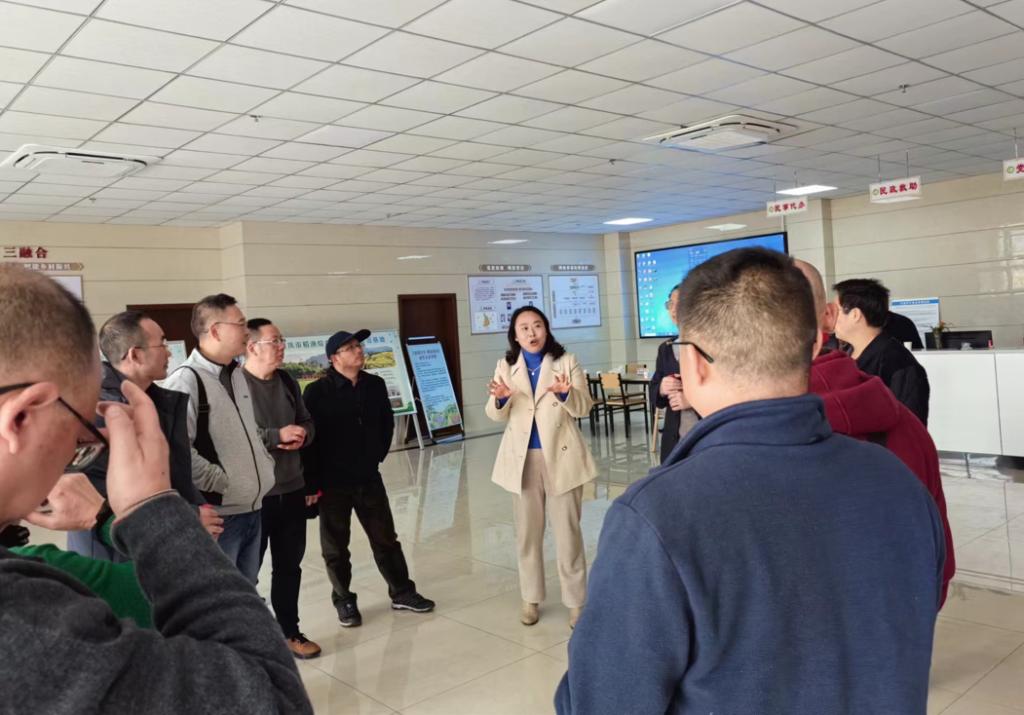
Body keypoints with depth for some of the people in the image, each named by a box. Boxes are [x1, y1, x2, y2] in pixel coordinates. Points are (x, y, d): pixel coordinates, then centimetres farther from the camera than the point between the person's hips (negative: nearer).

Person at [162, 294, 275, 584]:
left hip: (252, 510, 9)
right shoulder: (186, 380, -16)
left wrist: (266, 465, 12)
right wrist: (220, 481, -19)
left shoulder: (237, 375, 13)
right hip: (218, 515, -8)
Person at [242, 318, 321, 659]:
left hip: (291, 490, 7)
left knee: (289, 565, 17)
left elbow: (307, 424, 17)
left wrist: (301, 435, -6)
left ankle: (289, 631, 32)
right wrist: (277, 436, -22)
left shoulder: (287, 381, 8)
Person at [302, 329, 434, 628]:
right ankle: (344, 600, 26)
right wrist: (314, 481, -12)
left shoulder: (375, 385, 2)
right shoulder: (317, 392, -13)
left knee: (386, 539, 13)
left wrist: (378, 456, 10)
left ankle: (401, 592, 26)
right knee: (336, 547, 9)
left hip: (369, 478, 4)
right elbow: (306, 437, -13)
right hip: (332, 483, -4)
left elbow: (386, 423, 15)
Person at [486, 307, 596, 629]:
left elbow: (585, 407, -7)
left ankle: (576, 601, 14)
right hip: (523, 458, 3)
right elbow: (496, 415, 1)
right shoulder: (506, 366, 6)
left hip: (560, 456, -2)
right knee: (527, 532, 12)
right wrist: (499, 398, -22)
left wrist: (566, 393, -28)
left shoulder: (566, 362, -1)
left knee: (568, 531, 3)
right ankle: (530, 598, 26)